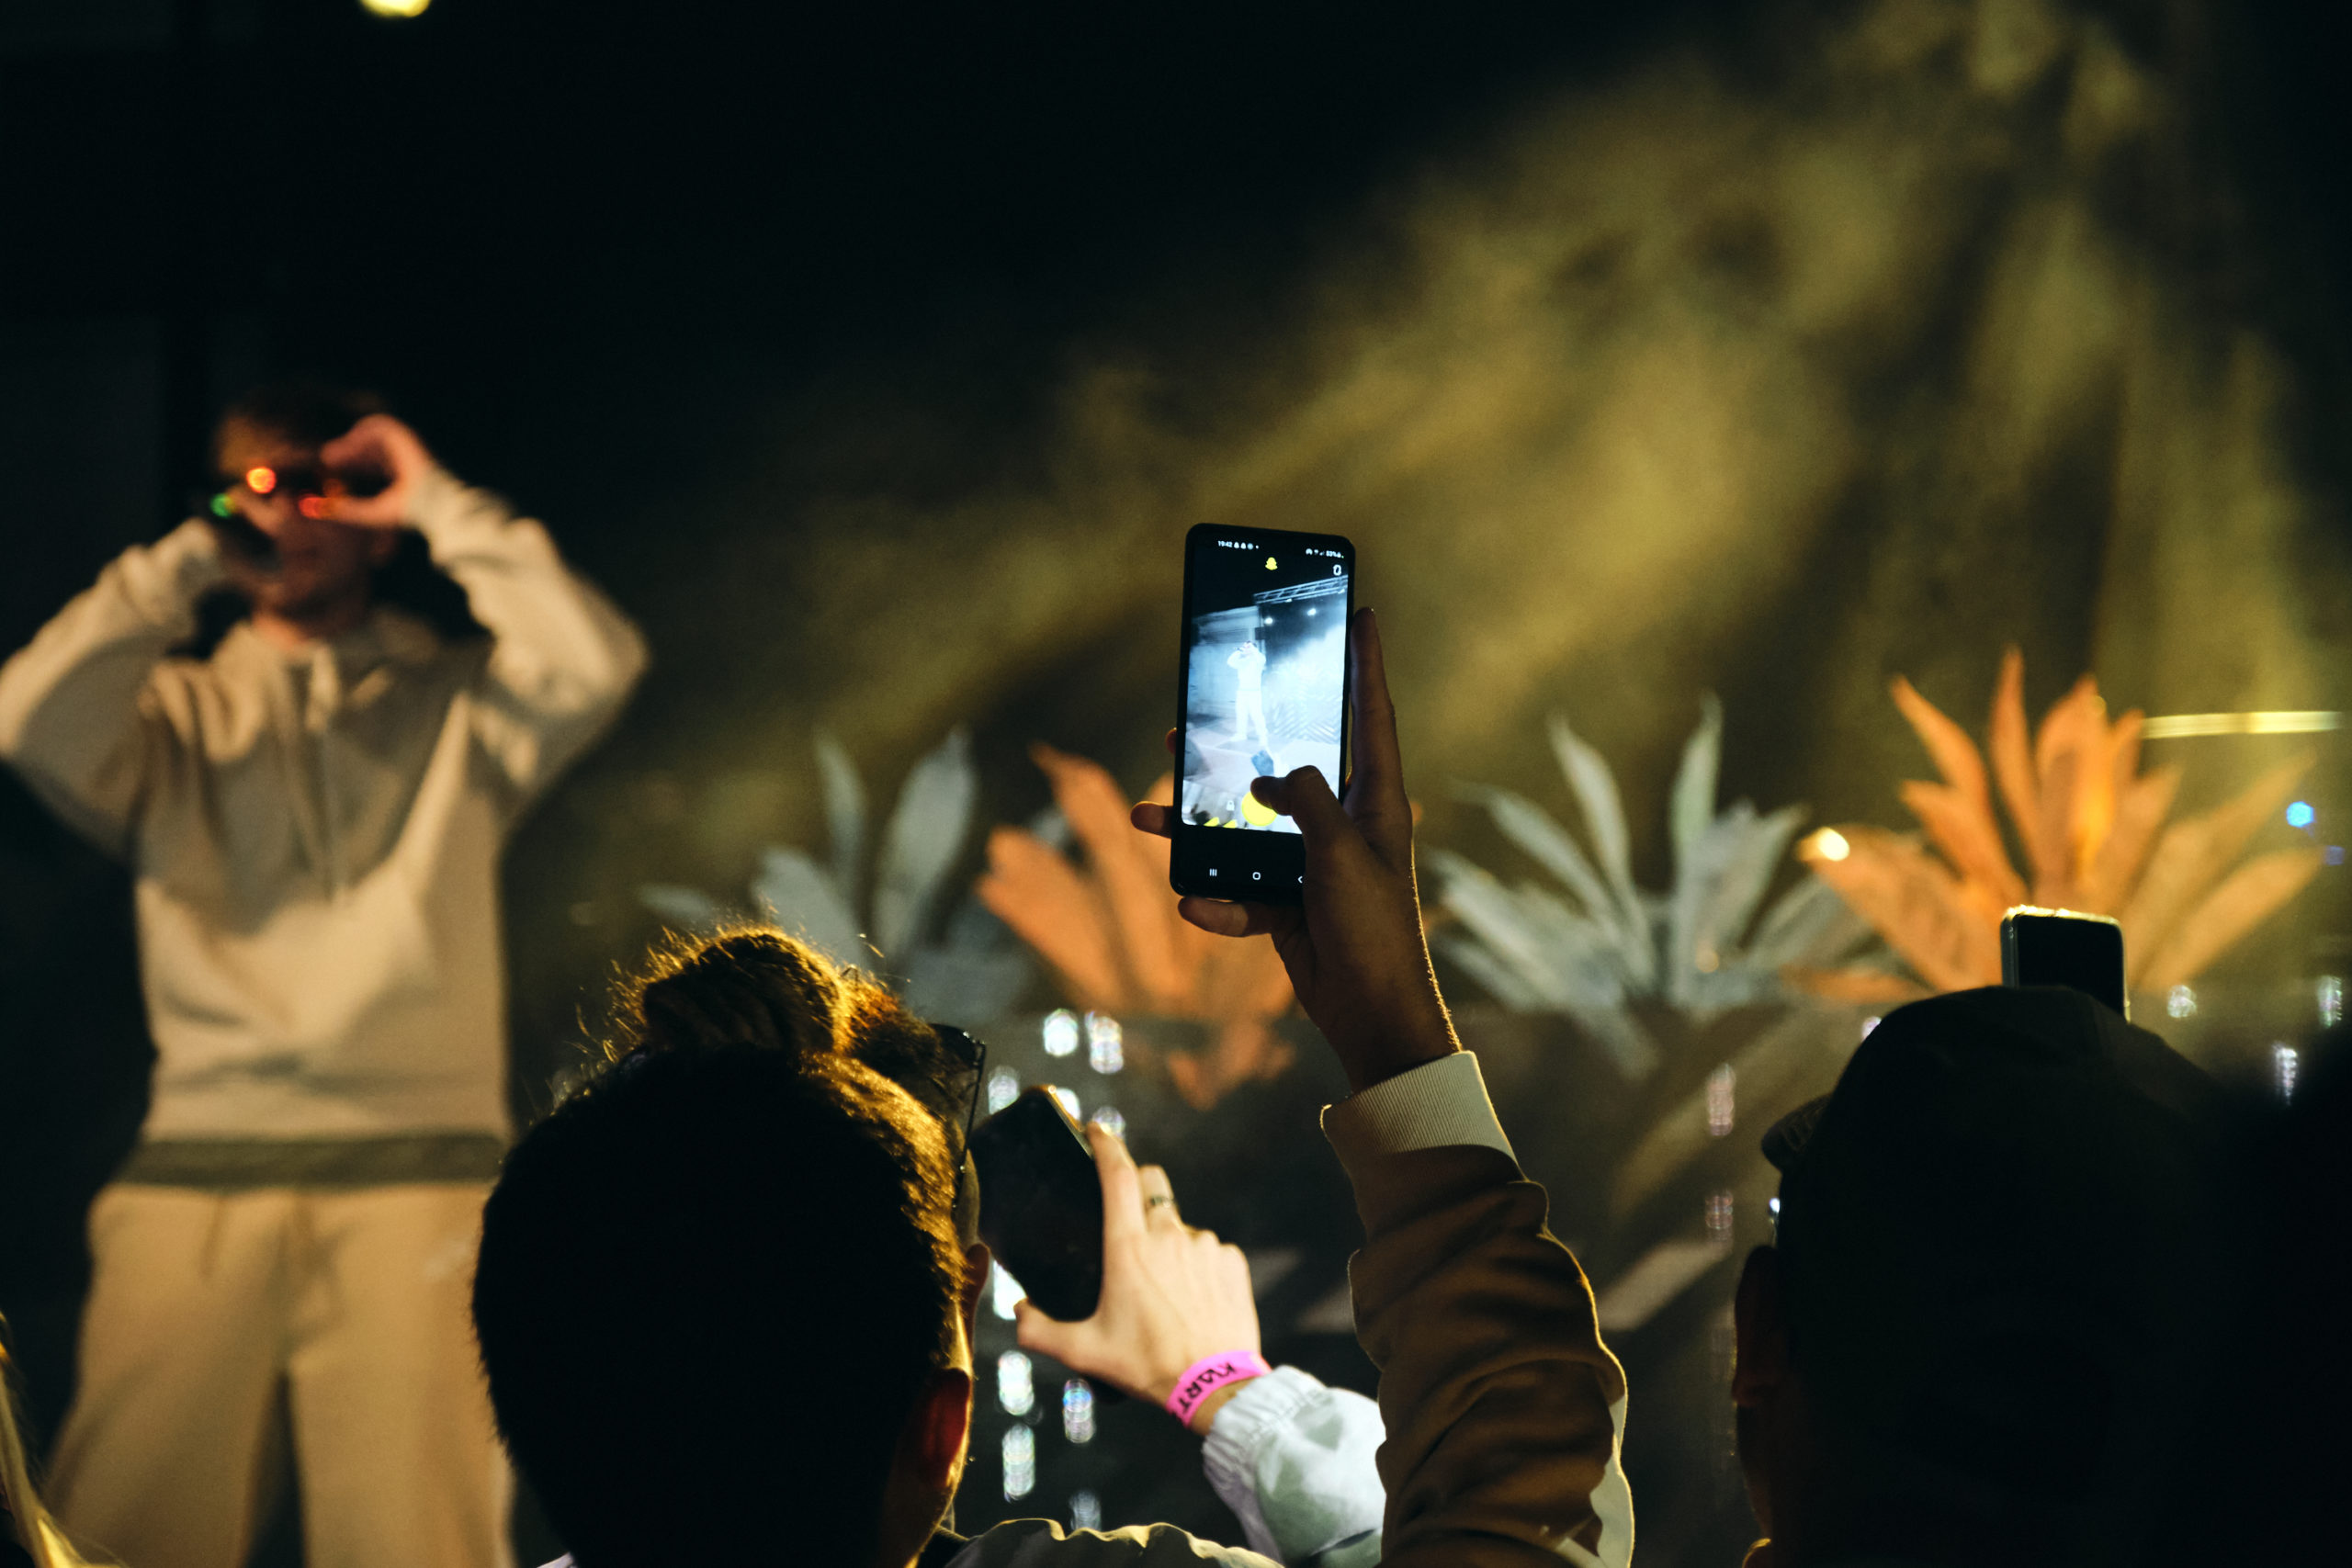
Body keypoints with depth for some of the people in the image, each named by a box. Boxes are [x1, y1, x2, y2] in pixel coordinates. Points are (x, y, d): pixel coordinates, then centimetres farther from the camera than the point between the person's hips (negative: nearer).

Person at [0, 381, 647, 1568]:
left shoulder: (454, 700, 17)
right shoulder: (178, 712, 20)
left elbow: (593, 665, -3)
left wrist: (441, 506, 4)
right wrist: (191, 558, 6)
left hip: (417, 1165, -1)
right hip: (198, 1171, 1)